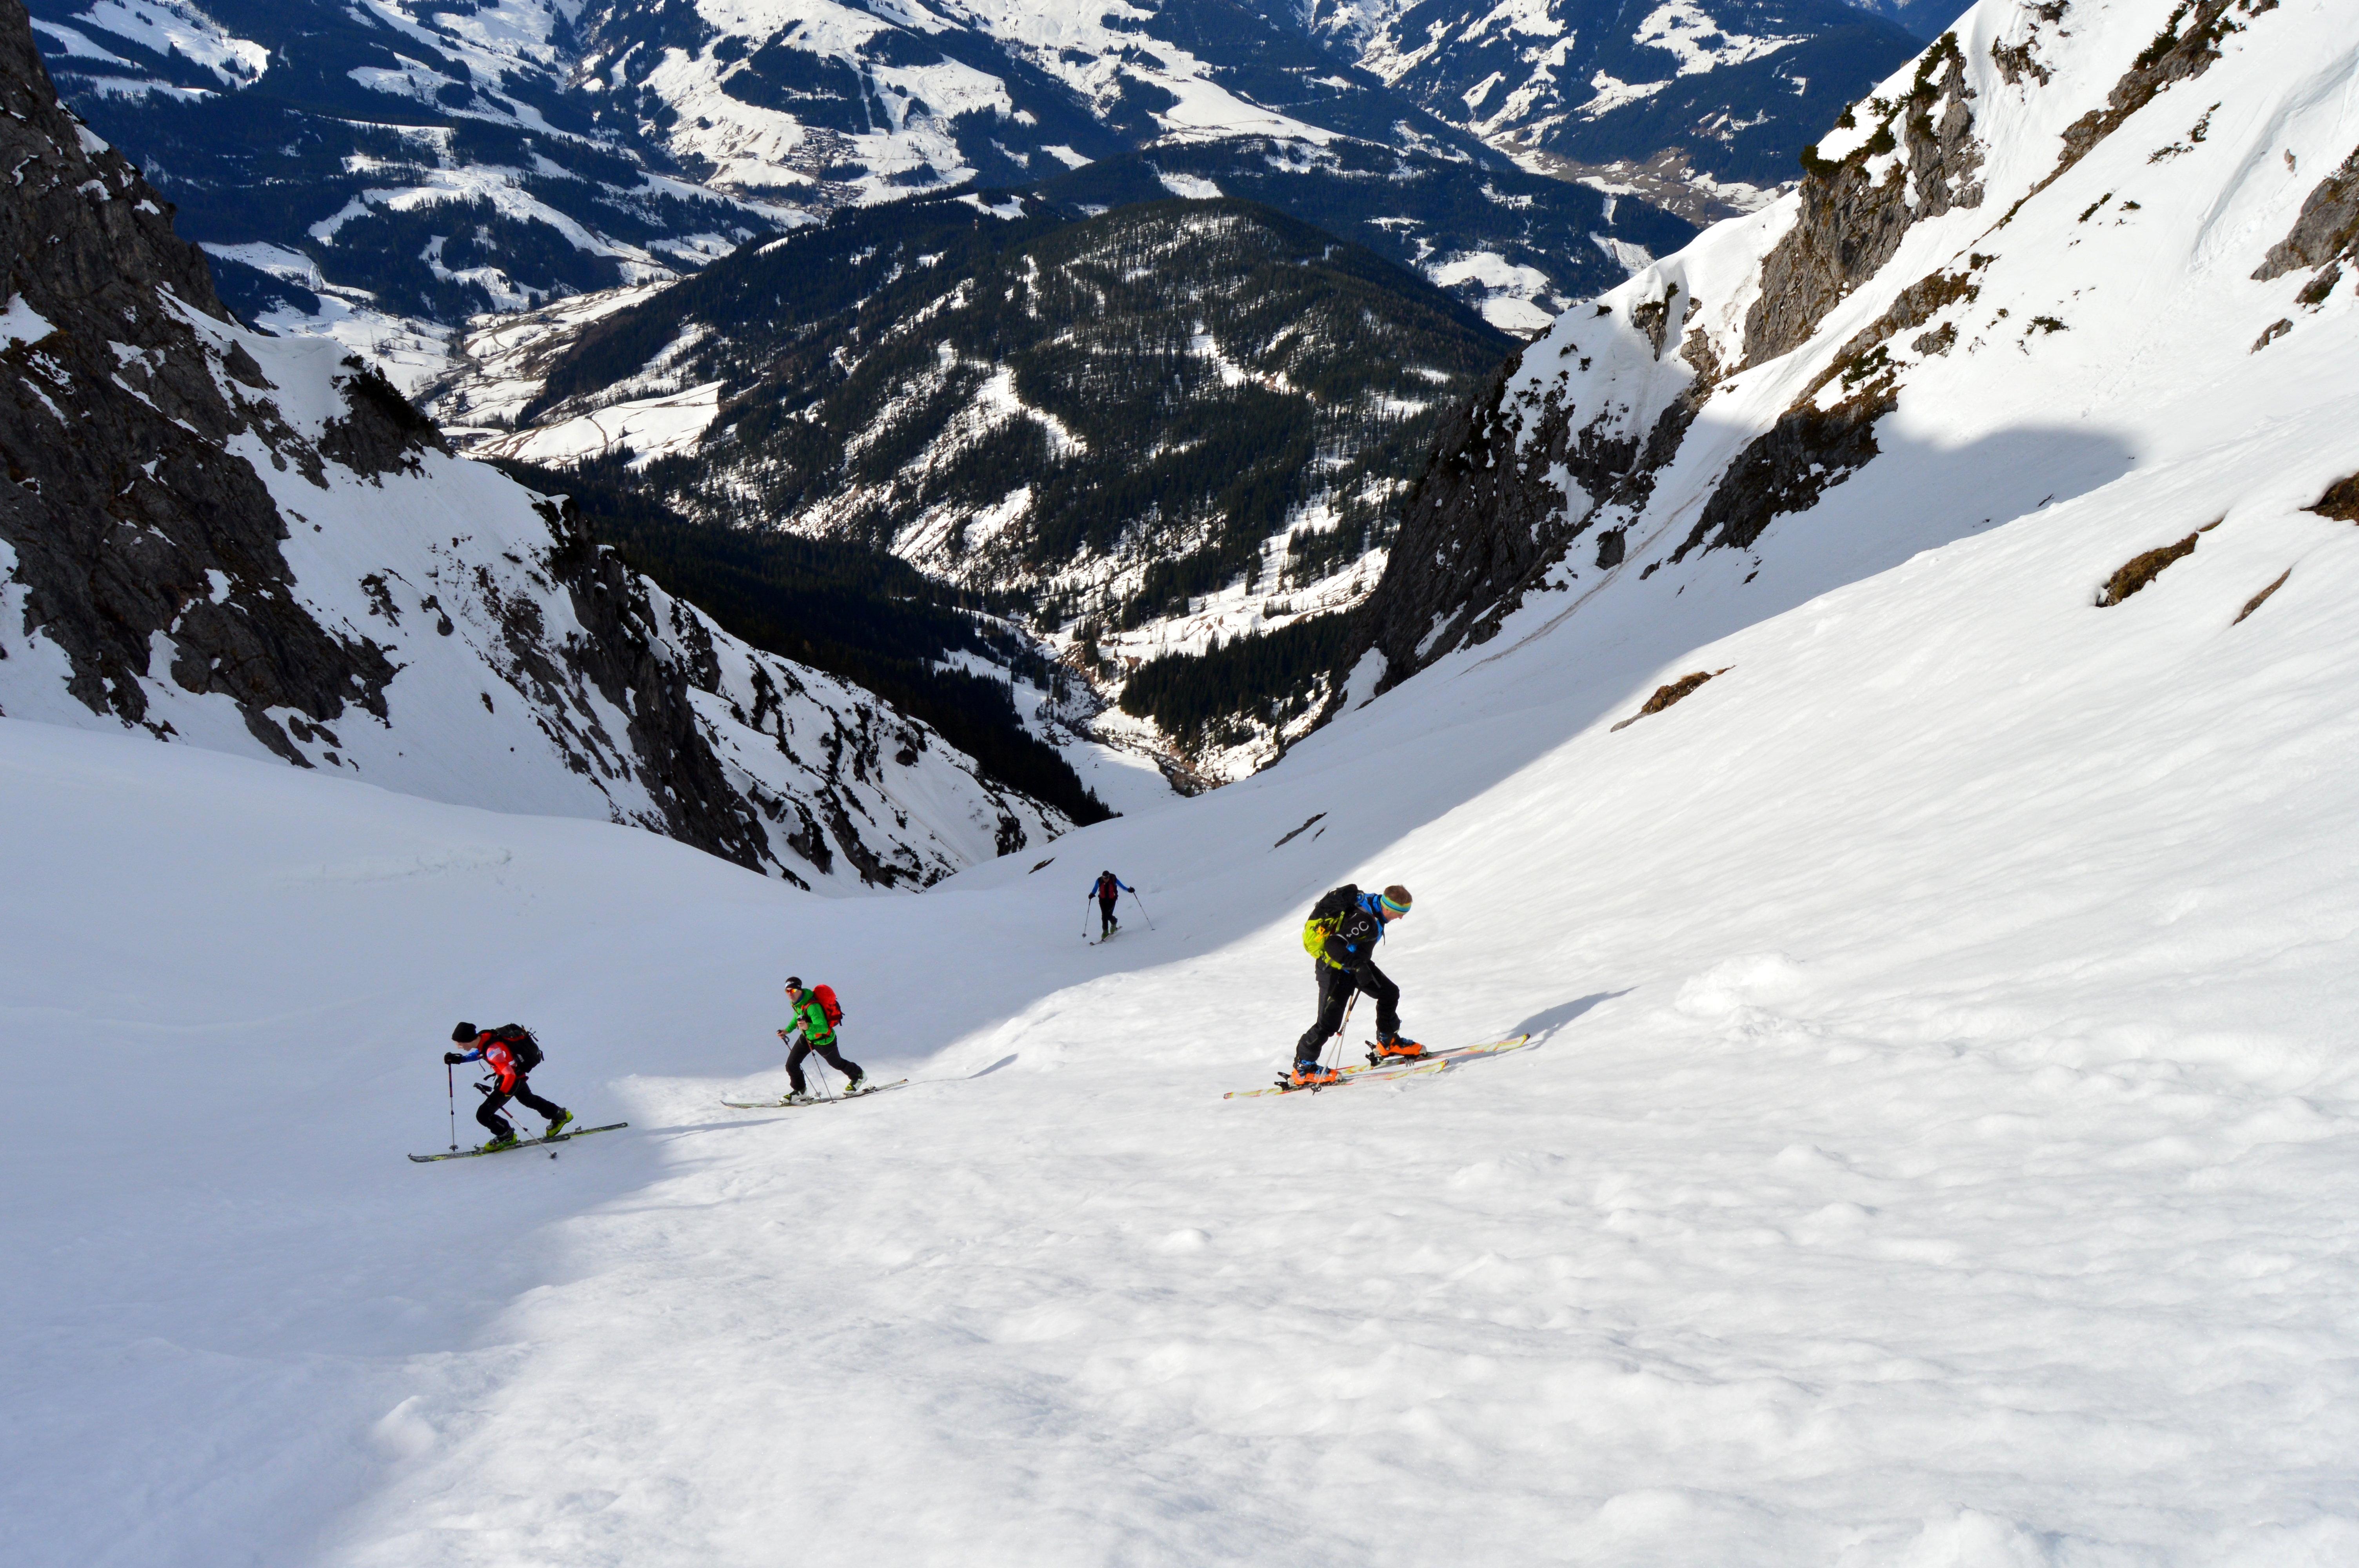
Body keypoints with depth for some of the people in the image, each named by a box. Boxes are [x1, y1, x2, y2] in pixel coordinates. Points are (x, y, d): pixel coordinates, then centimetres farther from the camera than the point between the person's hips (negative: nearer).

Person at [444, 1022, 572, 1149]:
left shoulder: (493, 1050, -37)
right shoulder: (484, 1037, -12)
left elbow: (510, 1075, -34)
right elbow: (480, 1053, 13)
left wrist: (500, 1094, -37)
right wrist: (460, 1059, 3)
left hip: (514, 1079, -9)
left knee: (483, 1115, -9)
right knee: (527, 1099, 34)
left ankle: (506, 1136, 15)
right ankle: (560, 1115, 51)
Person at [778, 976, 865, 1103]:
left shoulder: (812, 1006, -38)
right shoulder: (795, 1002, -11)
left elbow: (824, 1028, -44)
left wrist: (808, 1027, -61)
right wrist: (788, 1030, 6)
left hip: (823, 1040, -7)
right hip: (807, 1037, 7)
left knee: (835, 1063, 19)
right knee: (791, 1065, -2)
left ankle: (858, 1076, 46)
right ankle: (800, 1092, 19)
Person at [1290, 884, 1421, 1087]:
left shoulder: (1371, 903, -4)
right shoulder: (1365, 921, -33)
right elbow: (1334, 944, -38)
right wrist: (1358, 966, -42)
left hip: (1354, 964, 10)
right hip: (1335, 969, -10)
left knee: (1390, 993, 14)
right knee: (1329, 1023, -8)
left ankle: (1388, 1042, 33)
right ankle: (1303, 1069, 4)